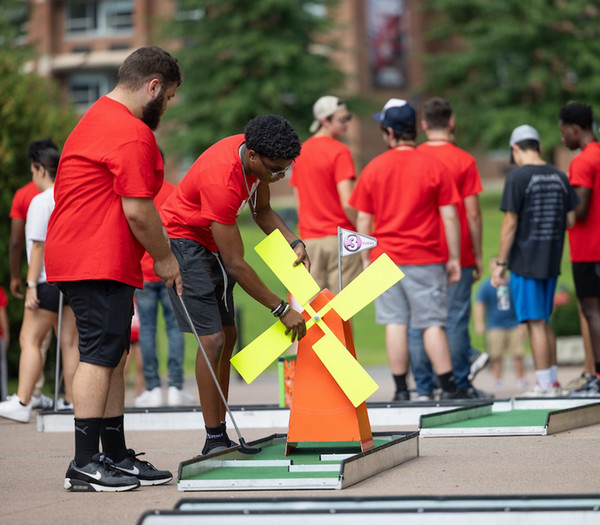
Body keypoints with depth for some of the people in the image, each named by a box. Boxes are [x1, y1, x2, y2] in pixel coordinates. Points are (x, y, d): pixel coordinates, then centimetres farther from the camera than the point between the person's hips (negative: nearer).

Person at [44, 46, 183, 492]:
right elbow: (137, 210, -18)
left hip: (76, 254, 11)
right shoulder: (132, 133, -15)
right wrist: (165, 258, -4)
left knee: (113, 357, 11)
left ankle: (115, 456, 15)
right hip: (100, 264, -11)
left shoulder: (98, 118, 21)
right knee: (99, 355, -10)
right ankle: (85, 464, -10)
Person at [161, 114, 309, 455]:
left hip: (210, 243, 10)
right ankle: (214, 440, -10)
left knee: (228, 336, 9)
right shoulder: (221, 180, -36)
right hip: (183, 241, -10)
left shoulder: (255, 156, -10)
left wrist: (295, 243, -9)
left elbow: (262, 211, 9)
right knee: (213, 338, -16)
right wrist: (281, 309, -27)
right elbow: (235, 264, -31)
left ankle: (221, 432, 14)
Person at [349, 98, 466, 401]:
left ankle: (401, 390, 5)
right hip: (425, 259, -1)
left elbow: (363, 221, 4)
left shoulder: (373, 168, 1)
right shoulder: (434, 167, -4)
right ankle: (448, 388, -2)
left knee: (395, 322, 4)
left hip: (386, 257, 1)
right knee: (432, 324, 0)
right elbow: (449, 217, -4)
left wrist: (366, 259, 13)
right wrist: (454, 259, 2)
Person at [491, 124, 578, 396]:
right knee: (544, 322, 16)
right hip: (551, 261, 6)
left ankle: (545, 385, 0)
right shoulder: (559, 176, 6)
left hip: (525, 261, -6)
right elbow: (570, 221, 7)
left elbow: (510, 224, -13)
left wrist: (500, 263, -8)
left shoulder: (518, 177, -11)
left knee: (535, 323, -2)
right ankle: (551, 382, 21)